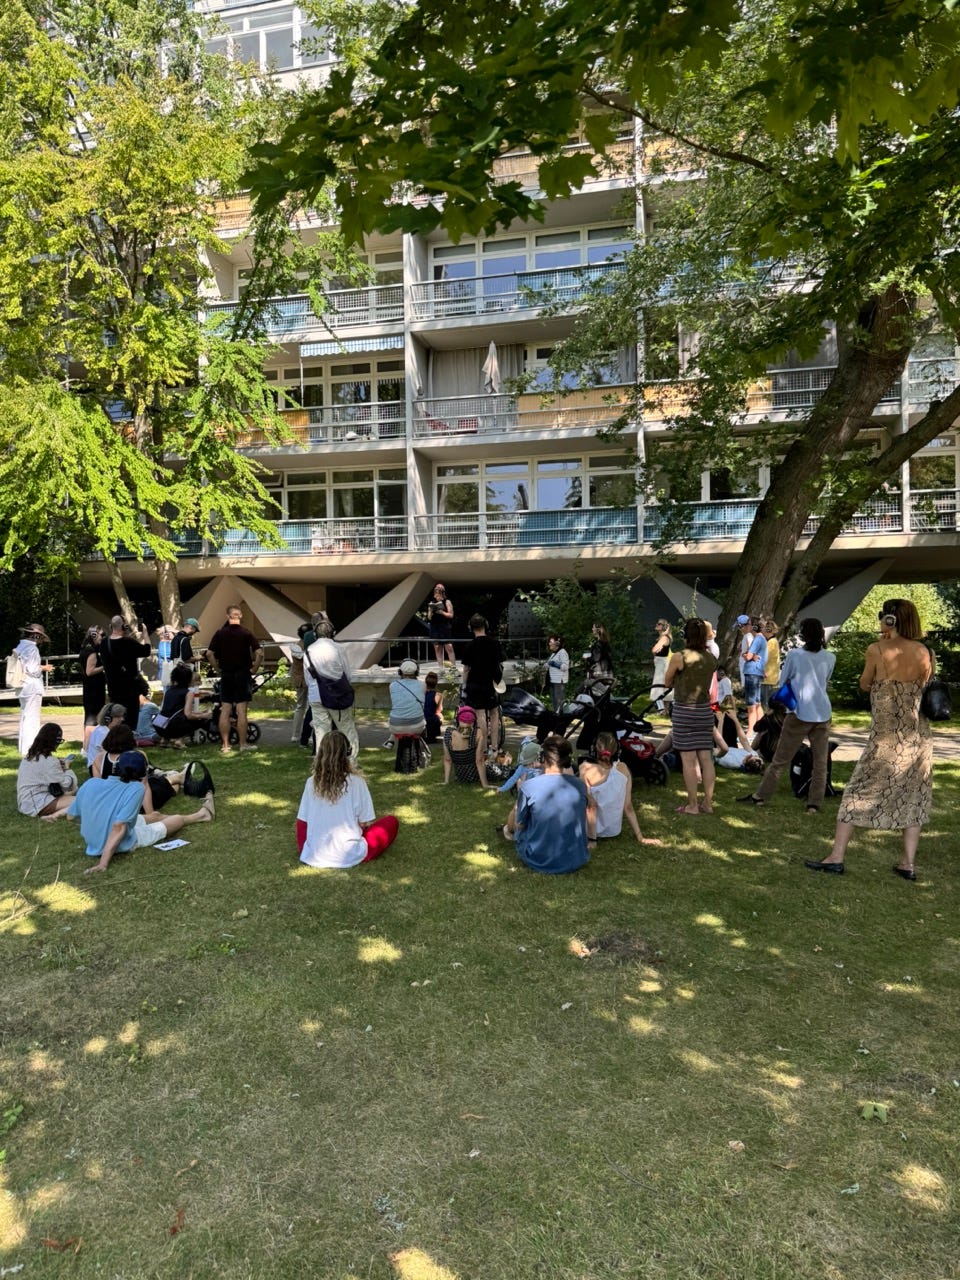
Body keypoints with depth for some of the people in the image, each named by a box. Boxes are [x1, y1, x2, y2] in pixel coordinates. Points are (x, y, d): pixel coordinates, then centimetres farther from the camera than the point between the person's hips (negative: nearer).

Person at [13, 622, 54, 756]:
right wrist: (44, 668, -3)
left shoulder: (20, 647, 12)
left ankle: (23, 747, 27)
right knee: (32, 719, -5)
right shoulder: (32, 648, -15)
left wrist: (40, 667, 15)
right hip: (33, 688, -9)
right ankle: (30, 749, -3)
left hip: (23, 688, 9)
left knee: (24, 718, 18)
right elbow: (32, 669, -20)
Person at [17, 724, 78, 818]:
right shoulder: (49, 761, -18)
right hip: (34, 804, -9)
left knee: (70, 792, 12)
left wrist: (59, 766, 7)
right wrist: (67, 768, 7)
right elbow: (68, 784, -10)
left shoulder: (30, 755, 8)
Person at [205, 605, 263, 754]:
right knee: (241, 711, 0)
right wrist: (255, 668, -1)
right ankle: (243, 744, 4)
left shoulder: (220, 633, 1)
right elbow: (259, 653, -14)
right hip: (242, 674, -2)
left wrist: (217, 668, 7)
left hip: (226, 674, 3)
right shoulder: (246, 633, -6)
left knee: (225, 710, 7)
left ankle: (225, 745, 9)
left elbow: (209, 653, -5)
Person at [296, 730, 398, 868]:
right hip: (349, 857, -3)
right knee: (391, 822, 14)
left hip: (314, 856, 3)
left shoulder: (311, 782, -4)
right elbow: (364, 823, -6)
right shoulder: (356, 782, -12)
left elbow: (302, 821, 3)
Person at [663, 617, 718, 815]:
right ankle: (708, 802, 16)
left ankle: (692, 805, 5)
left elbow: (667, 683, 0)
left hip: (684, 710, -5)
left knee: (688, 760, 0)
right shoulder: (711, 659, 3)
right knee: (706, 758, 9)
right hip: (705, 710, 5)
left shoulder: (679, 657, -12)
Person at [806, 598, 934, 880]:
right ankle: (908, 864, 13)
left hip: (886, 735, -4)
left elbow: (864, 685, 3)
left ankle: (836, 857, 4)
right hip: (918, 733, 4)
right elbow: (923, 685, 12)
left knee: (859, 792, 3)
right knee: (913, 797, 12)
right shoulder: (924, 652, 1)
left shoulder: (877, 650, -10)